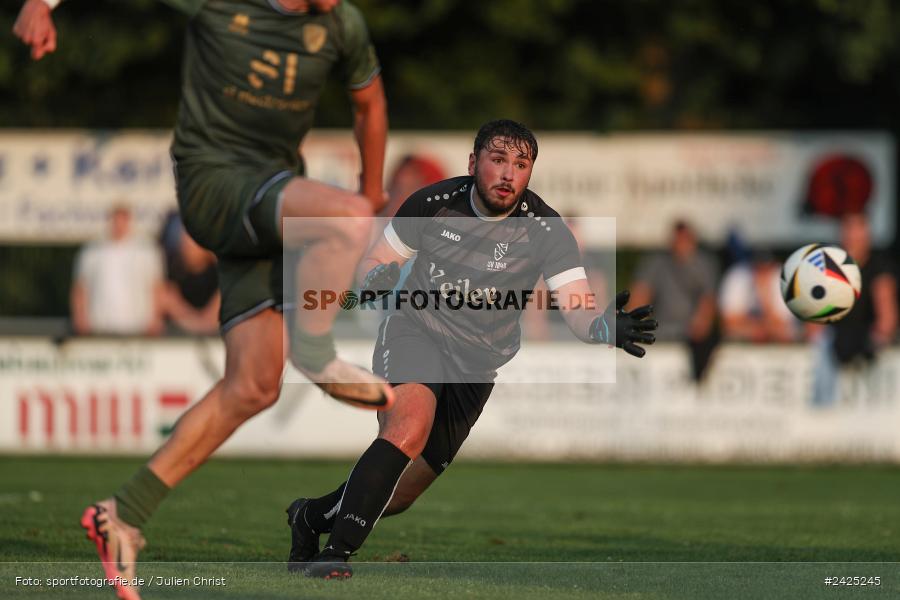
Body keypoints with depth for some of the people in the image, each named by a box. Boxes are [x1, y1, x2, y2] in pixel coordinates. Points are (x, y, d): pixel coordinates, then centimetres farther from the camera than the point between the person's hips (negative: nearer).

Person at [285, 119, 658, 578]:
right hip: (414, 333, -2)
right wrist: (376, 280, -24)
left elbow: (579, 312, -24)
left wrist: (606, 326, -48)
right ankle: (334, 553, -31)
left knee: (399, 495, 5)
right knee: (409, 429, -33)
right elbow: (375, 262, 1)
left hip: (475, 366, 2)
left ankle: (311, 516, 35)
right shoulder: (433, 204, -12)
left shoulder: (546, 231, -15)